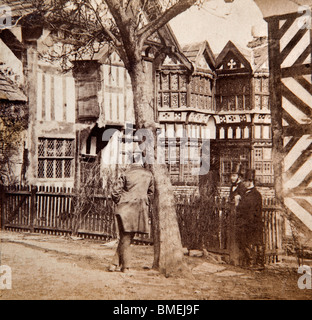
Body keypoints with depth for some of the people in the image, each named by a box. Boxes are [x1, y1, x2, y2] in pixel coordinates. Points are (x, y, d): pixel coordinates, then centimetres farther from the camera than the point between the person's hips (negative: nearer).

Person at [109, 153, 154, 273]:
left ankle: (125, 267, 13)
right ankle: (115, 263, 13)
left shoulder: (126, 174, -5)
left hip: (125, 209, -2)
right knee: (127, 239, 9)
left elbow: (115, 192, -7)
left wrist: (120, 202, 9)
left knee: (124, 238, 8)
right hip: (141, 209, 2)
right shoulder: (149, 175, 4)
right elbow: (151, 192, 16)